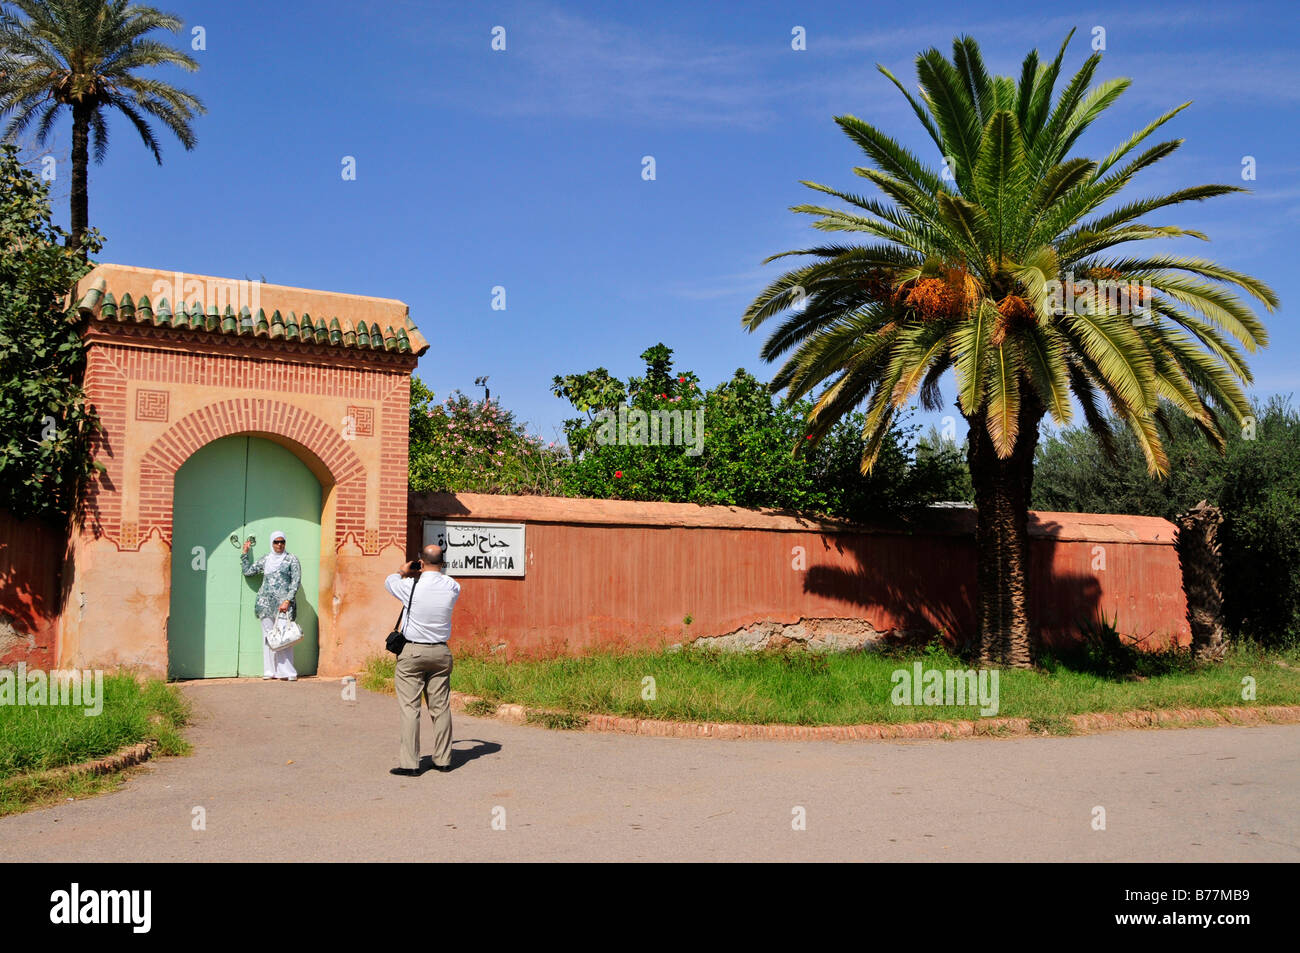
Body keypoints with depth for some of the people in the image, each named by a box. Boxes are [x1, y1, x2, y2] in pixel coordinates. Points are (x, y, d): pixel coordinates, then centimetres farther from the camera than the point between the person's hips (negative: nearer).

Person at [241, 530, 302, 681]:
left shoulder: (292, 559, 2)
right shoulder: (266, 559, 15)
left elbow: (296, 582, -4)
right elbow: (248, 571, 21)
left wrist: (287, 601, -13)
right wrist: (245, 553, 17)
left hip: (283, 604, -4)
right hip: (266, 604, 4)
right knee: (268, 636, 4)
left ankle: (287, 672, -9)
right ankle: (270, 671, 8)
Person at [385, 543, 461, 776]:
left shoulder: (411, 586, -12)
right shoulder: (452, 587, -5)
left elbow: (389, 581, 11)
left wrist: (403, 571, 29)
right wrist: (434, 572, 26)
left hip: (413, 652, -3)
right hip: (441, 652, 4)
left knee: (410, 707, 0)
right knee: (441, 707, 10)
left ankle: (410, 763, -1)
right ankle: (443, 759, 17)